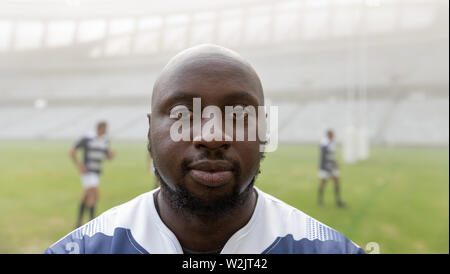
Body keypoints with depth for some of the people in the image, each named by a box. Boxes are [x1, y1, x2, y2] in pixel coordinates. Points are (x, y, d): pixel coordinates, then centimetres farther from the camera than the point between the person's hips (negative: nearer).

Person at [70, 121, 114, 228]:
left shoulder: (105, 141, 7)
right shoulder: (87, 139, -12)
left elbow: (108, 157, 16)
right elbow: (72, 151, -7)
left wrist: (111, 155, -9)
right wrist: (79, 166, -15)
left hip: (97, 172, 7)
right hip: (87, 171, -7)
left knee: (86, 196, 15)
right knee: (95, 195, -17)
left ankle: (79, 222, 27)